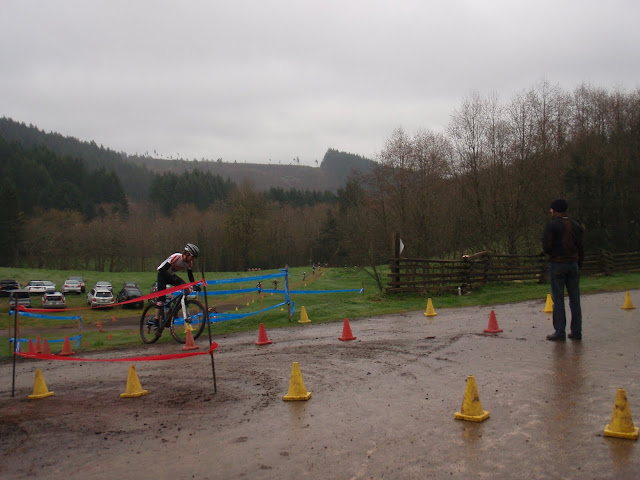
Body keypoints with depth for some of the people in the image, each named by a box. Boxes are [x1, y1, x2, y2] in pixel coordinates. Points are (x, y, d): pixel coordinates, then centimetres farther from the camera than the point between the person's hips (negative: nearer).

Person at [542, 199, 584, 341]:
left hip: (557, 265, -5)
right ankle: (576, 331, 12)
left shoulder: (552, 225, -8)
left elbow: (546, 247, -14)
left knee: (558, 299, -1)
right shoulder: (575, 226, 9)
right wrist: (579, 265, 14)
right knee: (575, 299, 9)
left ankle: (560, 332, 0)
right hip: (573, 264, 5)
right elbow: (581, 248, 8)